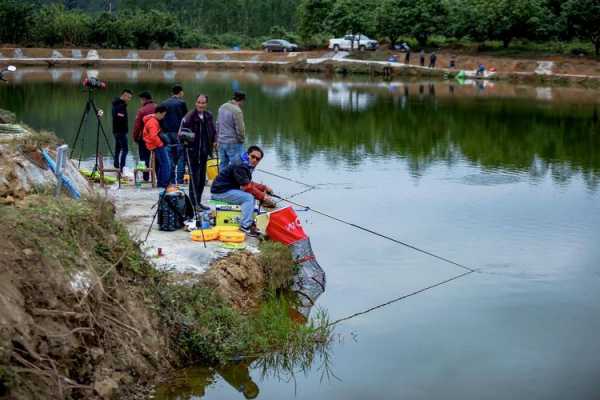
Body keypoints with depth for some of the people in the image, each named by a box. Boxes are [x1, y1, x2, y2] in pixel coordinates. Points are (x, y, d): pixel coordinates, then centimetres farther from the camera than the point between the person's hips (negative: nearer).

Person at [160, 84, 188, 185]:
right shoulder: (181, 103, -5)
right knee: (181, 157, -1)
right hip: (179, 133, -5)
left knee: (170, 157, 10)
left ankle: (171, 180, 10)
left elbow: (160, 119, 10)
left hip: (167, 133, 5)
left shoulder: (163, 104, 10)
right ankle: (180, 180, -7)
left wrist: (163, 130, 15)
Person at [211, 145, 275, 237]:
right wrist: (263, 196, -19)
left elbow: (249, 184, 19)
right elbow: (247, 187, -23)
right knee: (249, 197, -24)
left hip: (229, 189, 11)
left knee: (253, 194, 9)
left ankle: (250, 223, 2)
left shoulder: (246, 165, 13)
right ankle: (245, 226, -24)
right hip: (220, 191, -11)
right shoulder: (240, 166, -20)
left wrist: (264, 187, 8)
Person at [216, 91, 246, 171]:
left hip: (221, 142, 8)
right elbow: (239, 129, -16)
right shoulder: (237, 111, -17)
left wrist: (218, 139, 22)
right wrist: (241, 140, 0)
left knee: (223, 165, 13)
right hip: (234, 143, -8)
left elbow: (217, 125, 16)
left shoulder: (222, 107, 8)